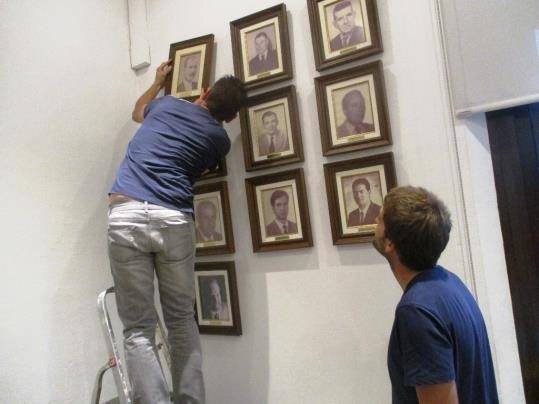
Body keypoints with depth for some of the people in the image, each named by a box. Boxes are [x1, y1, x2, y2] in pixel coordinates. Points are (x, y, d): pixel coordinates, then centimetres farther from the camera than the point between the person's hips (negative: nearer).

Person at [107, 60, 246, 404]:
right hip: (174, 220, 0)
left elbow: (138, 112, 43)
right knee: (182, 321, 15)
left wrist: (159, 81, 59)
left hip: (126, 214, 0)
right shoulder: (220, 139, 16)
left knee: (138, 329, 1)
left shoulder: (166, 104, 19)